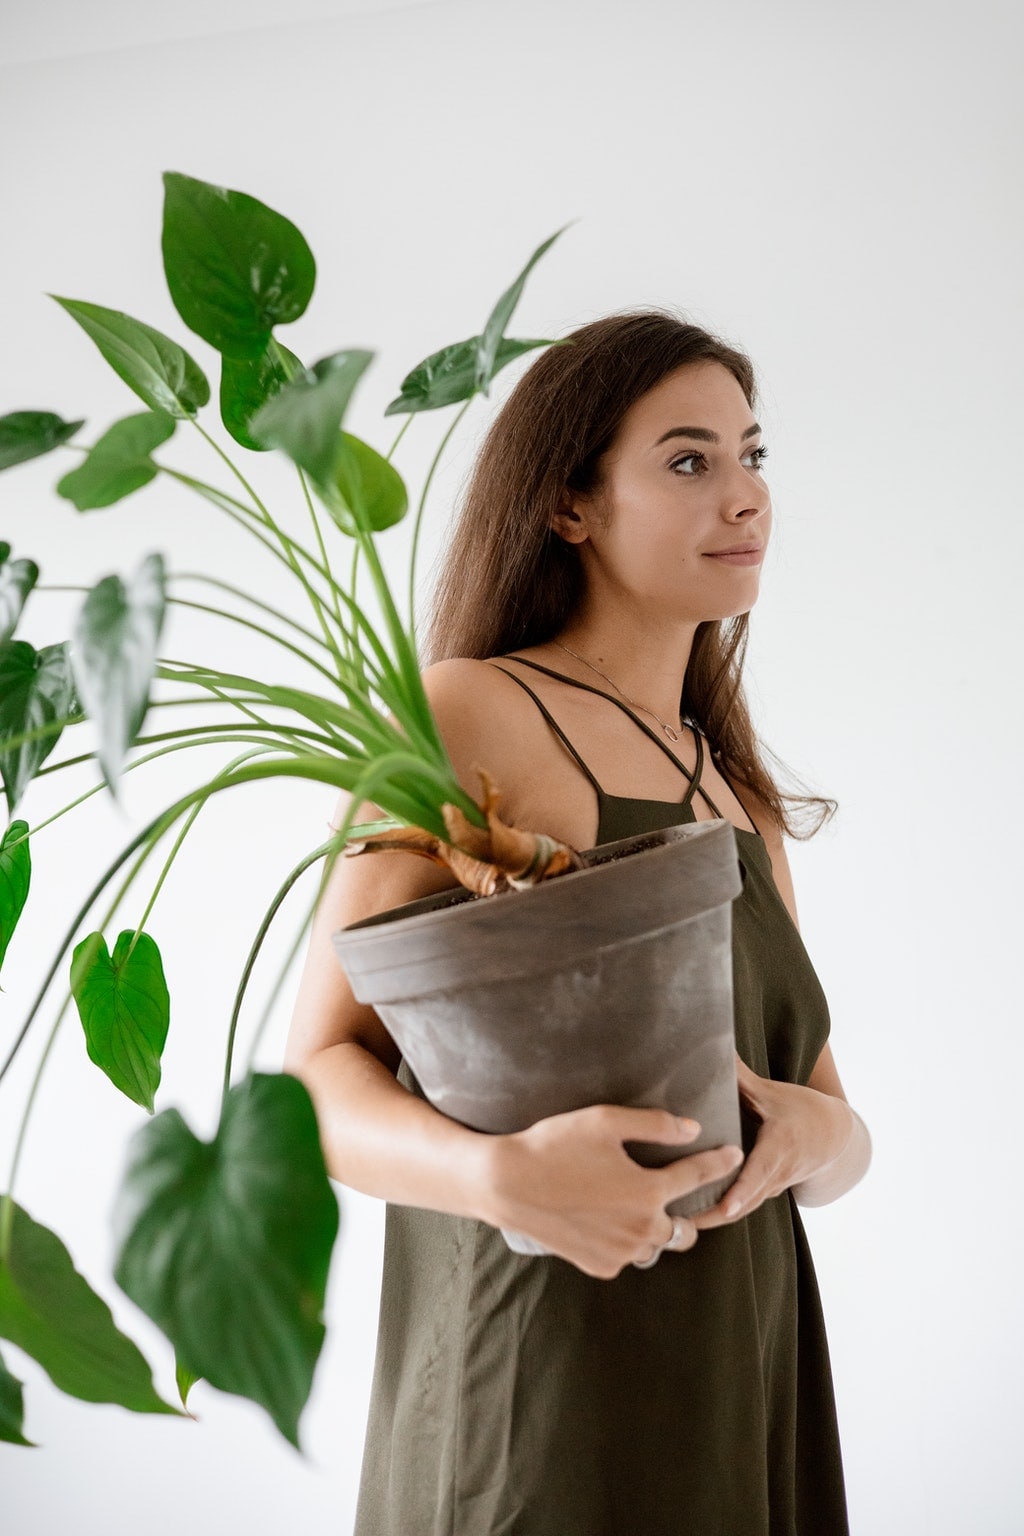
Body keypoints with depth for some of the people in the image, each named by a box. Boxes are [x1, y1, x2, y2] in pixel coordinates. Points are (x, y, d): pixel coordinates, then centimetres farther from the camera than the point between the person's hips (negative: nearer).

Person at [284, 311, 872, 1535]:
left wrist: (819, 1133, -11)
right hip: (546, 1402, -6)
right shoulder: (470, 716, -10)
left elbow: (834, 1124, 11)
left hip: (750, 1393, 7)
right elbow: (320, 1078, -12)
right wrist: (501, 1173, -30)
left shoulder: (741, 795, 11)